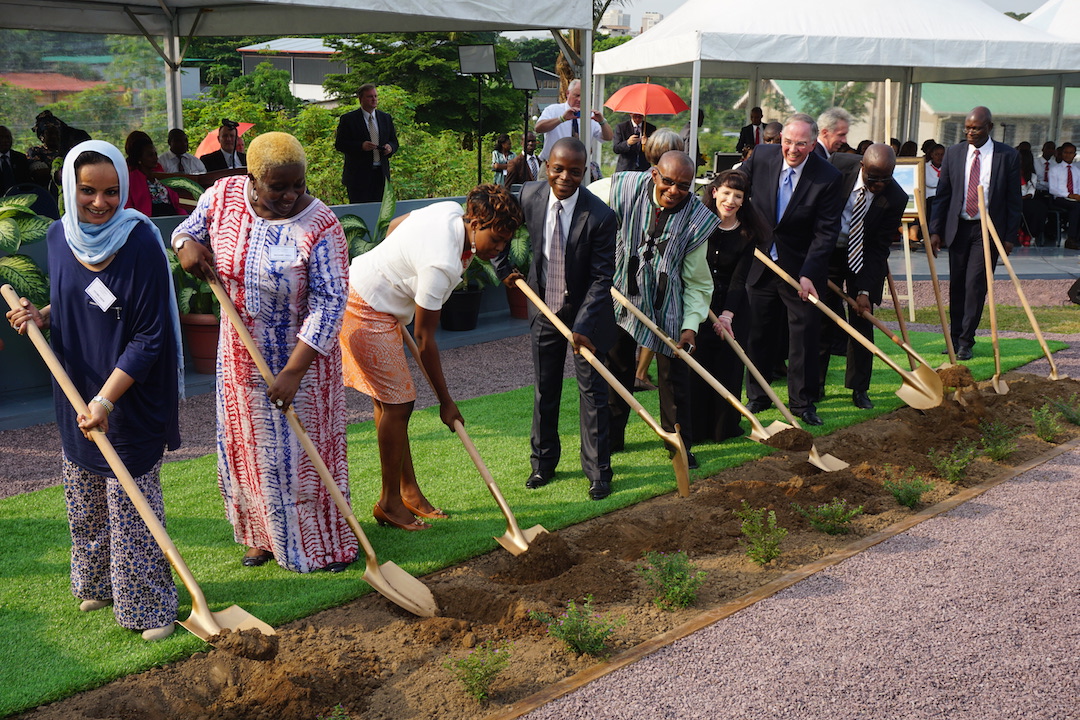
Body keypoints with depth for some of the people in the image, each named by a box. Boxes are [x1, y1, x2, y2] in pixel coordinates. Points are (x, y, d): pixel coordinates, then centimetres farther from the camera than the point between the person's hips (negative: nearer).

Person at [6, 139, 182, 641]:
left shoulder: (141, 242, -20)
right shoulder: (60, 236, -2)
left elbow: (150, 336, -19)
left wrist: (105, 400, -23)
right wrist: (41, 315, -4)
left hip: (129, 400, -6)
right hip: (76, 394, 6)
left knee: (133, 506, 2)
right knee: (85, 502, 19)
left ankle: (149, 605, 16)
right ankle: (98, 584, 40)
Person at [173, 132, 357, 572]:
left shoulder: (320, 227, -23)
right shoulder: (223, 196, -8)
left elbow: (327, 304, -23)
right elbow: (188, 229, 10)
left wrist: (294, 371, -27)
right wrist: (187, 244, -16)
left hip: (302, 355, -5)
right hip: (241, 354, 5)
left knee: (307, 448, 4)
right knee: (249, 446, 14)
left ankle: (326, 541, 20)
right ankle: (265, 536, 32)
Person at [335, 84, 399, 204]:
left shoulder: (386, 118, 14)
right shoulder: (348, 119, 0)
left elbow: (394, 141, 19)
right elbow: (339, 144, -5)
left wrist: (390, 147, -6)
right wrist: (361, 146, -20)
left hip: (381, 174, 4)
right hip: (358, 175, -4)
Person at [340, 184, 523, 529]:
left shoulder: (451, 210, -4)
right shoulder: (442, 265, -30)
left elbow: (395, 224, 16)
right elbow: (424, 339, -22)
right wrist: (446, 401, -14)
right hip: (366, 312, -10)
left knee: (388, 400, 13)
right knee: (398, 404, -6)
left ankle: (409, 490, 21)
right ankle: (389, 503, 7)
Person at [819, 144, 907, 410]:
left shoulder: (895, 198, -22)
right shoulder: (837, 166, -20)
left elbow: (880, 248, -18)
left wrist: (865, 290, -22)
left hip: (865, 258, 0)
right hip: (826, 251, 1)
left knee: (862, 323, -2)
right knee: (823, 321, 0)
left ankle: (859, 389, 9)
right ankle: (815, 384, 10)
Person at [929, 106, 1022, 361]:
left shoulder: (1008, 156, -4)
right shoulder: (953, 153, 3)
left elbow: (1014, 200, 0)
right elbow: (942, 194, 6)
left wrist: (1010, 236, -4)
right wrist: (935, 230, 0)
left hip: (988, 229, -3)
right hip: (958, 227, 3)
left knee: (975, 284, -8)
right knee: (956, 285, 8)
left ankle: (966, 342, 0)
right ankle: (955, 337, 20)